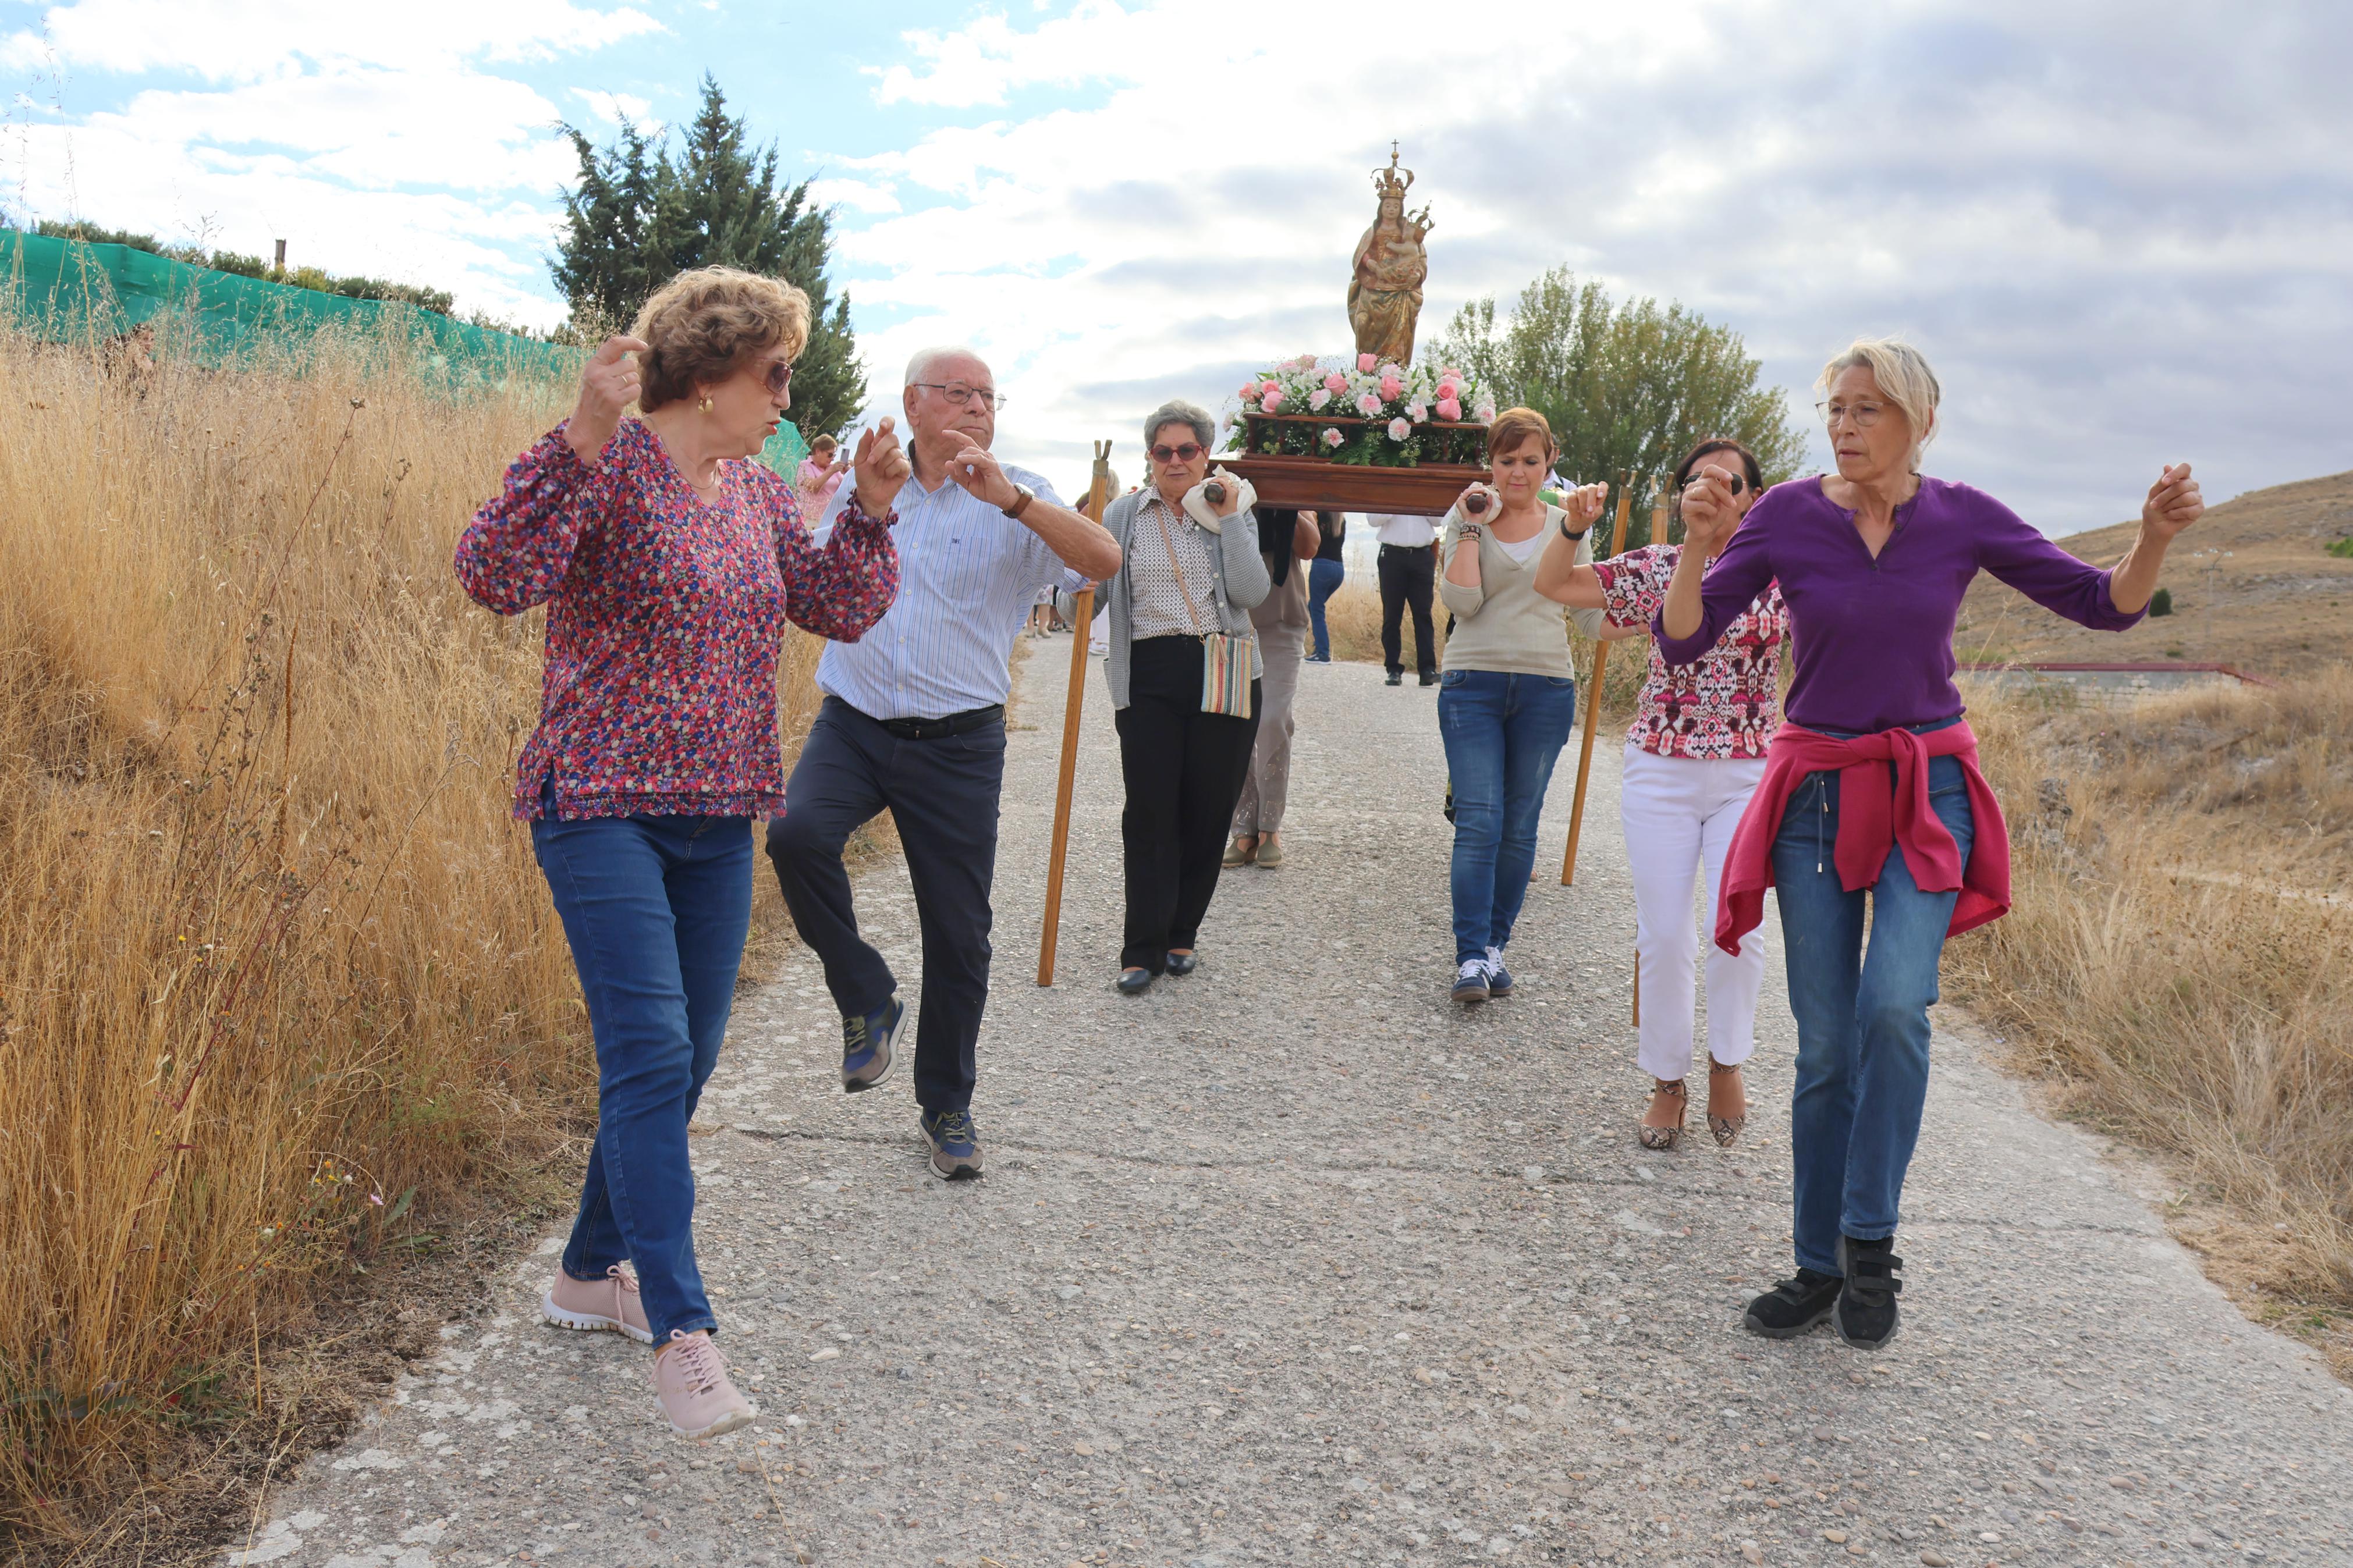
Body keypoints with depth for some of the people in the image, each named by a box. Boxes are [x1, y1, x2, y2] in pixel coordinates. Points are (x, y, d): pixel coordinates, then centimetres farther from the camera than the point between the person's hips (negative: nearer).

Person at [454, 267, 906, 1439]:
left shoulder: (757, 495, 12)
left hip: (718, 818, 8)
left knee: (683, 1062, 11)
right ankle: (680, 1332, -12)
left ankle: (590, 1274, 29)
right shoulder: (606, 471, -10)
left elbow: (841, 610, 16)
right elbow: (493, 576, -24)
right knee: (649, 1054, -14)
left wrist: (869, 514, 0)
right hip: (603, 805, -8)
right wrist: (579, 442, -32)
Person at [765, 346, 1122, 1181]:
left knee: (958, 932, 4)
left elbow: (1104, 560, -18)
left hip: (958, 743, -1)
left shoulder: (1018, 500, 0)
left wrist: (1009, 498, -30)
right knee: (796, 831, -29)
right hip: (852, 727, 1)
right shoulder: (861, 482, 8)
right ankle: (867, 999, -4)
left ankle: (947, 1105, 24)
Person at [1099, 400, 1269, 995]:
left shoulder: (1232, 512, 9)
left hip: (1221, 674, 1)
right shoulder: (1122, 516, 8)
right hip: (1148, 677, -1)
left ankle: (1181, 935, 19)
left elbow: (1251, 593, -6)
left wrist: (1228, 520, -9)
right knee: (1150, 812, -7)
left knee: (1208, 809, 4)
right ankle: (1143, 950, -1)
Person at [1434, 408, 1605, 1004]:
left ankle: (1494, 945, 15)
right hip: (1473, 684, -2)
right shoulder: (1466, 518, 6)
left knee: (1520, 826, 6)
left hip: (1545, 687, 2)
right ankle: (1471, 956, -10)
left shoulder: (1567, 525, 10)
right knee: (1479, 823, -10)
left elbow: (1587, 612, 9)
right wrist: (1474, 526, -7)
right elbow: (1462, 601, -8)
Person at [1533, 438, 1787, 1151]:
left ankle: (1726, 1062, 17)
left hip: (1751, 776, 0)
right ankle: (1667, 1082, 18)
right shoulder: (1655, 567, 4)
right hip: (1661, 773, 1)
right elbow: (1552, 584, 7)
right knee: (1664, 933, 1)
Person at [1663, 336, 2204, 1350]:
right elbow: (1682, 643, -9)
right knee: (1825, 1045, 3)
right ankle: (1820, 1268, 17)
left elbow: (2104, 605, 3)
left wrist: (2157, 534, -16)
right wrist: (1698, 543, -25)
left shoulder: (1962, 518, -2)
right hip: (1817, 795, 1)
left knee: (1895, 1005, -23)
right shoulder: (1787, 516, -4)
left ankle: (1870, 1241, -5)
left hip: (1927, 794, 0)